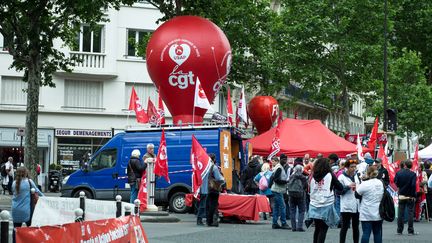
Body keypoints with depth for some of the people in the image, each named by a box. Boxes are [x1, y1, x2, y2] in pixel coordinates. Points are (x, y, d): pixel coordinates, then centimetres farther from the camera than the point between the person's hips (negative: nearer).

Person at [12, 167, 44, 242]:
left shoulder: (14, 183, 1)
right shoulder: (29, 181, -7)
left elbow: (14, 193, 12)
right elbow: (37, 191, 3)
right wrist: (43, 196, 20)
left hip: (15, 210, 3)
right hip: (25, 209, -3)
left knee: (16, 228, 9)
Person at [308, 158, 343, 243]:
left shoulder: (313, 176, 1)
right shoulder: (330, 175, -7)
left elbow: (309, 190, 10)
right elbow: (340, 188, -3)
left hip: (314, 206, 4)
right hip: (326, 206, -4)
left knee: (317, 228, 15)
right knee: (323, 230, 1)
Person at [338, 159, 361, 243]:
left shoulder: (357, 176, 13)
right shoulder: (342, 177, -5)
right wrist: (348, 187, -19)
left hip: (357, 206, 5)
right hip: (346, 207, -5)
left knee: (356, 227, 11)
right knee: (344, 227, -1)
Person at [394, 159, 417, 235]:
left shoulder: (399, 173, -5)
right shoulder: (413, 174, -12)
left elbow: (396, 182, -5)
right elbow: (413, 185, -19)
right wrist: (413, 195, -11)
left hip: (401, 196, 3)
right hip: (410, 197, -2)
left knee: (400, 213, 8)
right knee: (410, 213, 2)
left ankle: (399, 230, 11)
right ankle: (410, 231, 2)